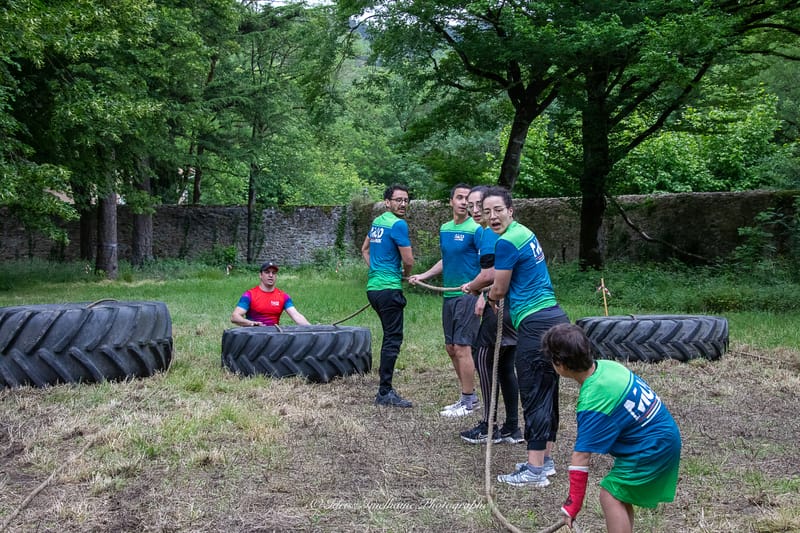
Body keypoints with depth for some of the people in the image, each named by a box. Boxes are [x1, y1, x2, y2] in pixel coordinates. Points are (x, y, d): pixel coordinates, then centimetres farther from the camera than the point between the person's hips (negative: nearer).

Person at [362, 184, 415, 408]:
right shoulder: (398, 224, -12)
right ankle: (385, 393, -6)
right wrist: (406, 275, 7)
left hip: (374, 286, 9)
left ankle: (385, 389, 22)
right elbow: (408, 260, -14)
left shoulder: (377, 222, 15)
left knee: (390, 336, 17)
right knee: (393, 339, -6)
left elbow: (365, 249, 29)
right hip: (389, 288, -9)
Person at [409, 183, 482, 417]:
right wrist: (423, 276, 20)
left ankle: (468, 402, 3)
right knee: (451, 347, 11)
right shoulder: (444, 229, 12)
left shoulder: (476, 229, -10)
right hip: (449, 295, 8)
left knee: (462, 347, -7)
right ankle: (468, 396, 22)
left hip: (467, 296, -8)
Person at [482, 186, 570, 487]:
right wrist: (491, 295, 30)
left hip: (535, 324, -10)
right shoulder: (525, 233, 17)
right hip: (555, 318, 10)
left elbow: (499, 290, -3)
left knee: (534, 397, -8)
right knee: (547, 394, 15)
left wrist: (489, 297, 17)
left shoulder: (507, 242, -13)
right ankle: (545, 460, 23)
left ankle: (535, 471, -6)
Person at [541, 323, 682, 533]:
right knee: (620, 495, 15)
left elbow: (581, 457, -24)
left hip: (652, 446, -10)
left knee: (610, 495, -9)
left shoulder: (593, 402, -26)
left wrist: (572, 505, -18)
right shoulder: (606, 366, -3)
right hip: (664, 435, 10)